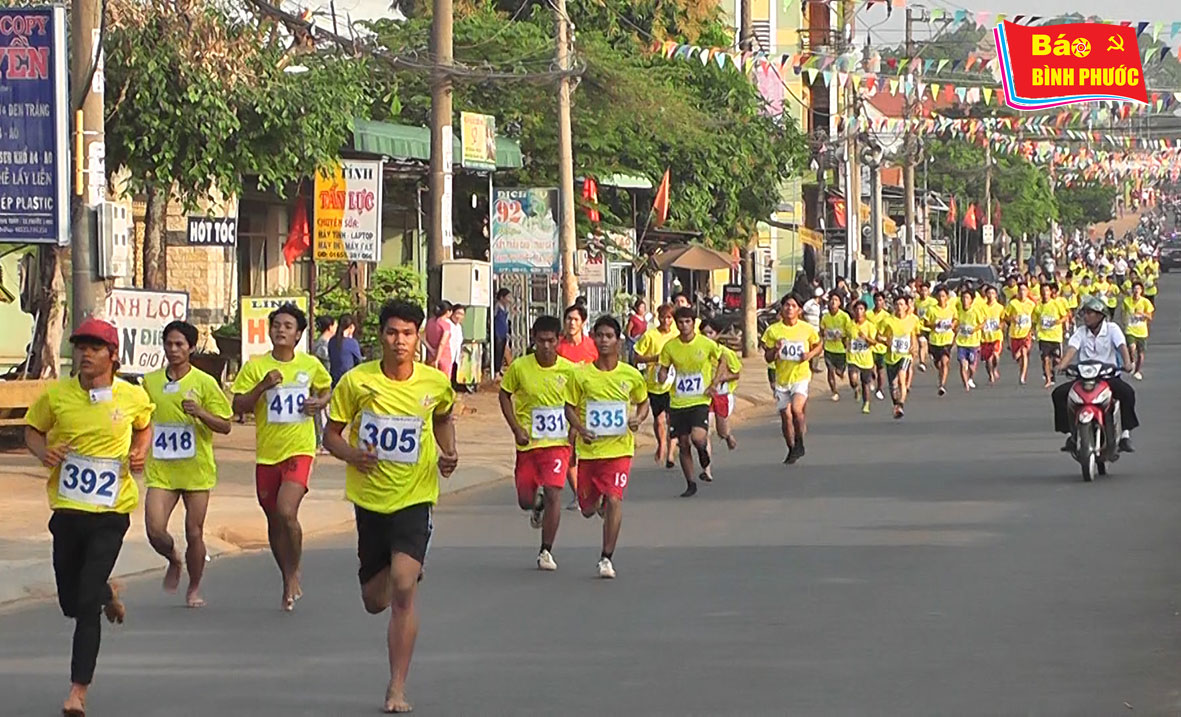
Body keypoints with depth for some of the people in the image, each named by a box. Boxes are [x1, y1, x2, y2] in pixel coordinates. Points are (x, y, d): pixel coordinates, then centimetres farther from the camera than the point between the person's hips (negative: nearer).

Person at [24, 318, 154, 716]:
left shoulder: (133, 397, -3)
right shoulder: (56, 395, -5)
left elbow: (144, 426, 18)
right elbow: (32, 429, 10)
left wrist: (141, 453, -2)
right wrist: (44, 452, -12)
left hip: (111, 512, -2)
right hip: (67, 508, 2)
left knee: (86, 602, -11)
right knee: (70, 601, 14)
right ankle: (107, 593, 52)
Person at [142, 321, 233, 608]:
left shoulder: (205, 383, -3)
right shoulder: (150, 382, 6)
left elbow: (224, 426, -3)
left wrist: (199, 412, -19)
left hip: (196, 469, -2)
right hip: (160, 471, 2)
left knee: (194, 533, 2)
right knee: (155, 531, -12)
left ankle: (194, 588, 23)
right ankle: (173, 561, 21)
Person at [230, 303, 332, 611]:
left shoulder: (311, 365, 3)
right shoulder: (256, 366, -1)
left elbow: (326, 390, 21)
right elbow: (238, 405, -5)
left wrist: (319, 403, -1)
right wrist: (263, 386, -19)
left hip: (299, 450, -2)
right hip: (267, 453, 2)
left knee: (286, 512, -21)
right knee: (274, 520, 13)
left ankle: (293, 574, 0)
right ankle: (288, 580, 32)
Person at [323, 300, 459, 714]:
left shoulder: (435, 383, -4)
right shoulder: (357, 381, -8)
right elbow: (331, 434, 1)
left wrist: (448, 453, 1)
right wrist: (350, 454, -20)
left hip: (414, 497, -2)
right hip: (369, 497, 2)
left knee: (402, 589, -20)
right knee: (374, 602, 12)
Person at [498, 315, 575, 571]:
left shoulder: (568, 370, -5)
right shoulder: (519, 367, -7)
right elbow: (504, 396, 6)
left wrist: (574, 437, 1)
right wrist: (516, 428, -5)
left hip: (558, 442, -1)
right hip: (527, 442, 1)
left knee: (553, 493, -15)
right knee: (525, 500, 5)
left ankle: (546, 551, -4)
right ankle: (538, 504, 44)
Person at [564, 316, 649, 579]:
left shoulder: (631, 375, 0)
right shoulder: (581, 375, -2)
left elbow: (643, 402, 16)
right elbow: (570, 407, 6)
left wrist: (638, 419, -6)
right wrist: (579, 428, -13)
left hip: (619, 448, -1)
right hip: (589, 449, 1)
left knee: (614, 500, -16)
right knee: (587, 508, 10)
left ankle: (606, 558, -9)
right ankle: (599, 501, 49)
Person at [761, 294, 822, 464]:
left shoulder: (807, 329, -2)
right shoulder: (773, 330, 0)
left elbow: (819, 345, 14)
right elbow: (768, 357, 4)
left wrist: (811, 354, -7)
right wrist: (775, 350, -18)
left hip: (801, 376, -2)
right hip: (782, 378, 2)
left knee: (796, 408, -24)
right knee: (785, 416, 6)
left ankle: (799, 443, -5)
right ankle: (792, 450, 24)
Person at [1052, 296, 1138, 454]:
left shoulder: (1112, 329, 1)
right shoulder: (1081, 332, 8)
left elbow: (1122, 346, -14)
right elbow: (1071, 349, -7)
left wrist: (1127, 364, -34)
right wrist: (1061, 366, -27)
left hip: (1109, 375, -3)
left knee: (1127, 392, -32)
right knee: (1059, 394, -19)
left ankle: (1126, 435, -24)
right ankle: (1069, 433, -13)